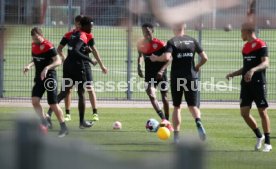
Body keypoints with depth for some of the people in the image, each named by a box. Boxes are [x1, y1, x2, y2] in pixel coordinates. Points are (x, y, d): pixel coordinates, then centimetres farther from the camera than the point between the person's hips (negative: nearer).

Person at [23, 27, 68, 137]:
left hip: (49, 77, -7)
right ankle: (44, 122, 2)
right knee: (35, 100, -10)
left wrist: (47, 68, -33)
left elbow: (58, 61, -20)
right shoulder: (34, 45, 7)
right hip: (39, 78, 7)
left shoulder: (48, 46, -16)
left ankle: (64, 128, 9)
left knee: (53, 104, -4)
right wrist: (29, 65, 2)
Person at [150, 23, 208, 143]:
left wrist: (155, 58, -4)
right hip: (191, 77, 2)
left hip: (176, 78, -2)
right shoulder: (192, 41, 4)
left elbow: (166, 57, -23)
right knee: (193, 106, 5)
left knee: (176, 107, 12)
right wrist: (197, 67, 18)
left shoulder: (172, 42, -7)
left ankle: (176, 135, 9)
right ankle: (198, 123, -27)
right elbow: (204, 58, 1)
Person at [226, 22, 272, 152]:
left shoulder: (260, 45, -8)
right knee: (244, 112, 0)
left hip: (258, 83, -7)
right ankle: (259, 137, 18)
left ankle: (267, 143, 4)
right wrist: (233, 74, 12)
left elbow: (265, 63, -18)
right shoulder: (245, 47, 17)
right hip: (246, 84, 7)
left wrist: (253, 70, -33)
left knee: (263, 112, -3)